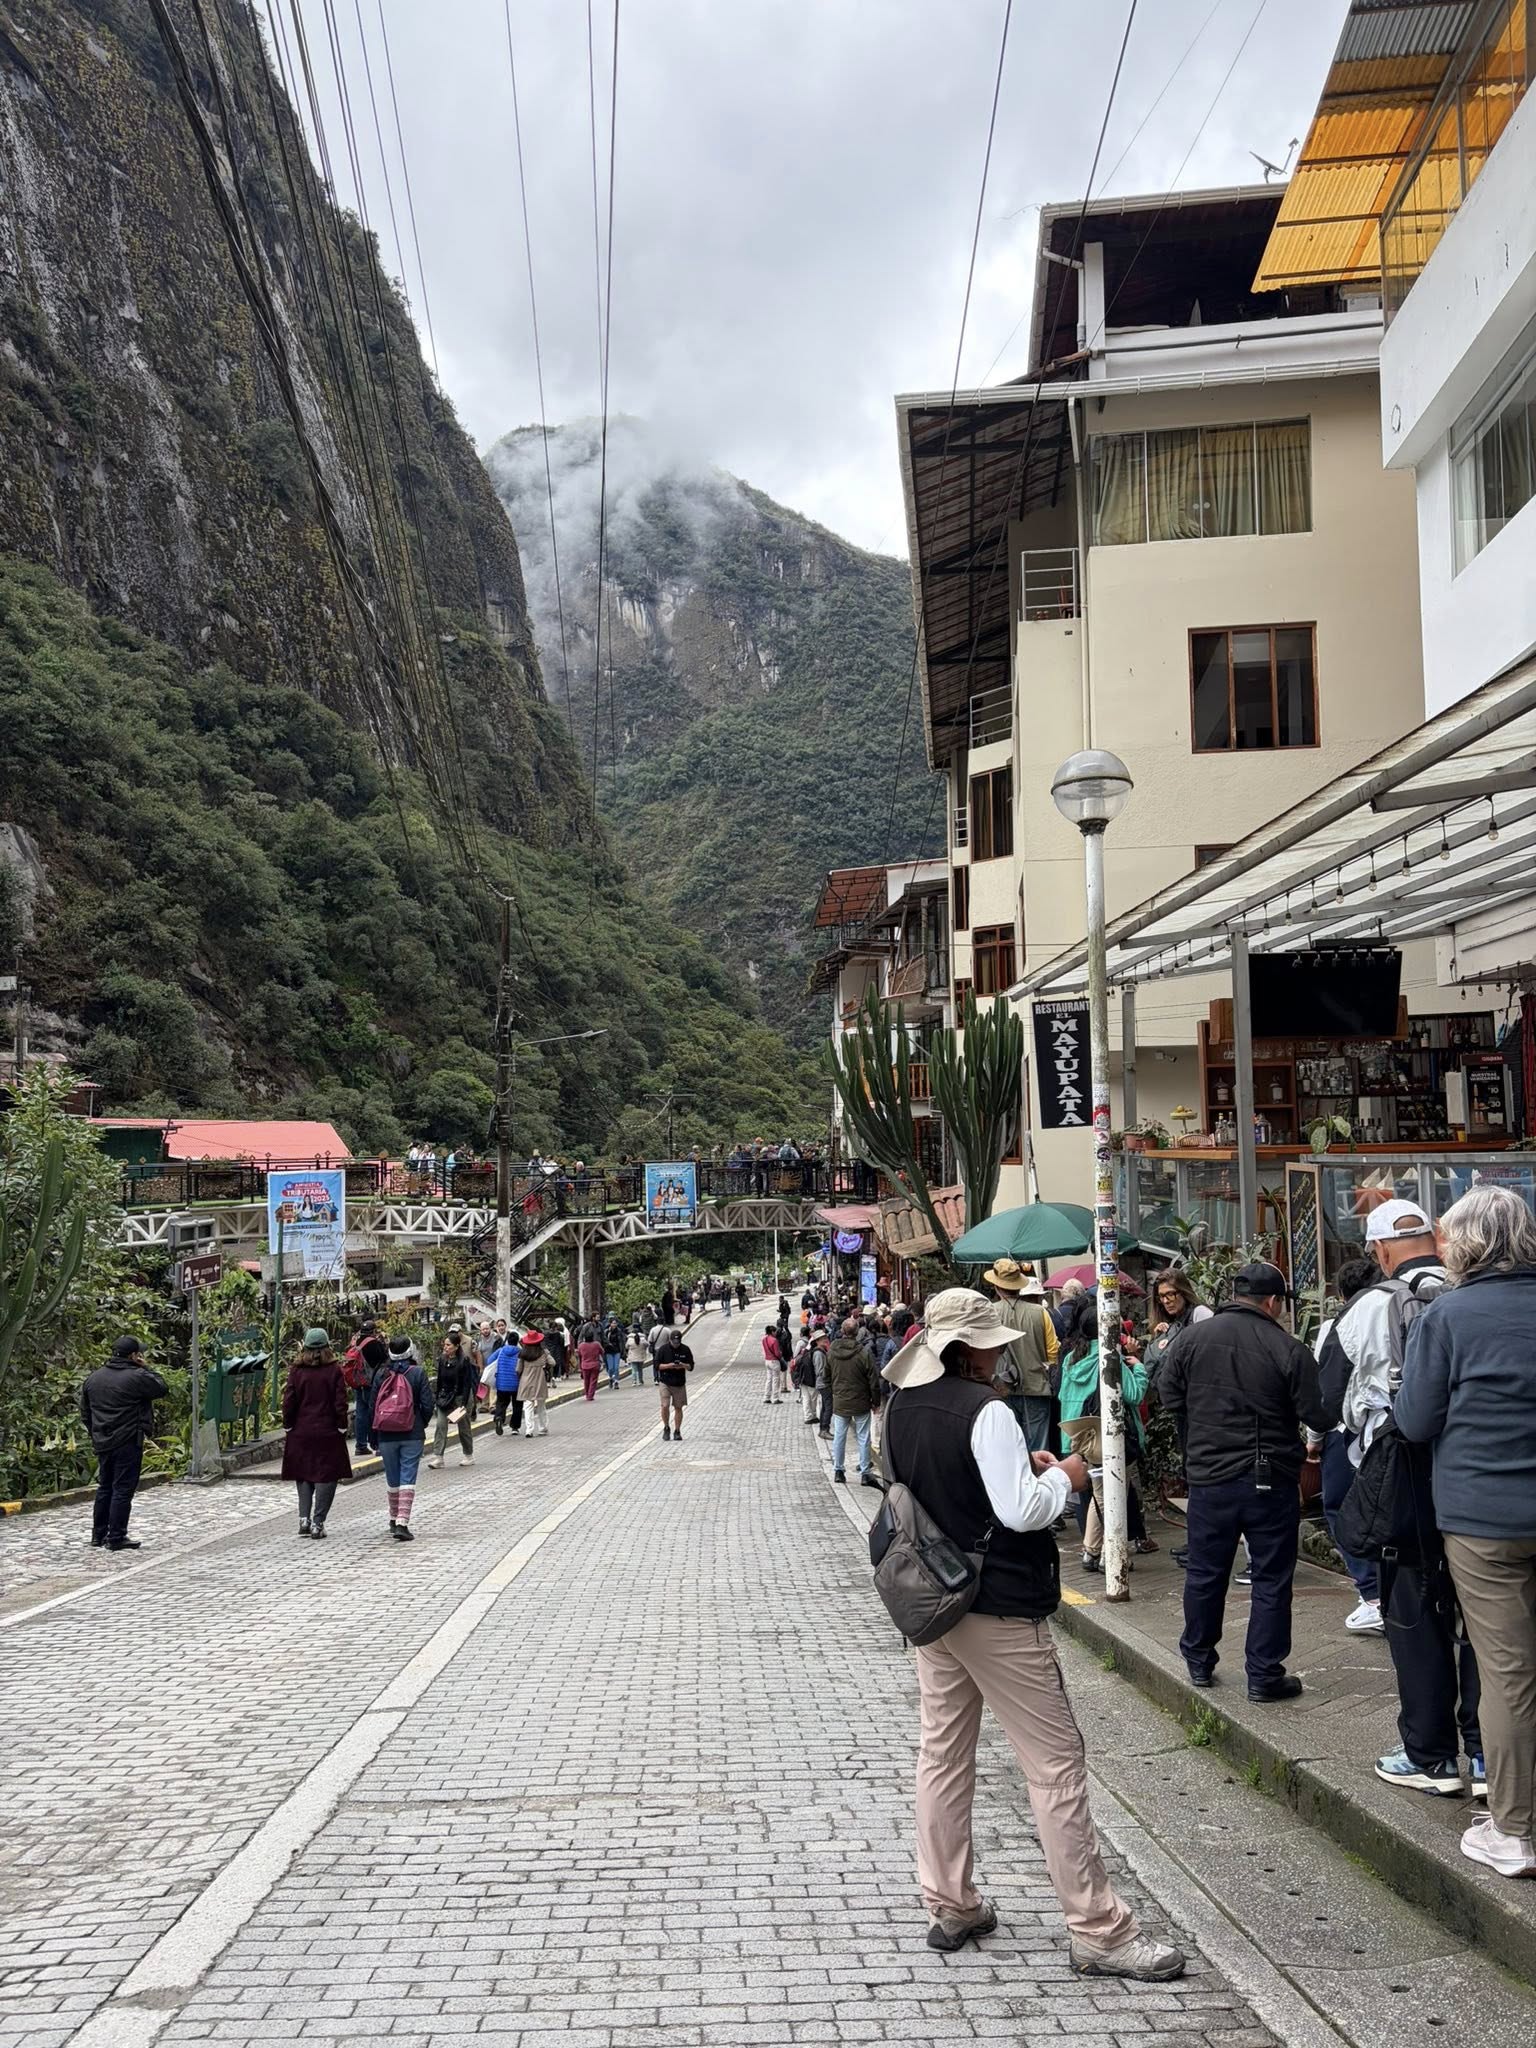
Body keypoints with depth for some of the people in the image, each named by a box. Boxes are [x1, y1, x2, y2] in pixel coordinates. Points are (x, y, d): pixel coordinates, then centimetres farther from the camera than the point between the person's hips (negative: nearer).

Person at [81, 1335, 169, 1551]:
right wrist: (145, 1369, 3)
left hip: (102, 1443, 7)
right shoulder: (137, 1377, -13)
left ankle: (98, 1535, 21)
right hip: (128, 1442, -7)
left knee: (105, 1488, 17)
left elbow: (85, 1413, 15)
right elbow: (162, 1389, -2)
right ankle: (116, 1538, -1)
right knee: (123, 1489, -2)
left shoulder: (93, 1378, 10)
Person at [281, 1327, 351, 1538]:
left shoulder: (296, 1370, -2)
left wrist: (288, 1427, 9)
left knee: (303, 1476, 15)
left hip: (301, 1433, 2)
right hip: (327, 1432, -2)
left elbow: (289, 1402, -1)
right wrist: (342, 1428, 2)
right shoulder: (334, 1370, -6)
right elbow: (340, 1403, -7)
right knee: (326, 1477, 4)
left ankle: (304, 1518, 4)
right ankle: (317, 1523, -1)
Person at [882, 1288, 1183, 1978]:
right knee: (1056, 1763, 1)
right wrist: (1061, 1477, -5)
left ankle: (950, 1907, 26)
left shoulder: (903, 1410, 4)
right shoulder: (985, 1411, -21)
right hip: (998, 1610, -8)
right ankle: (1099, 1932, 7)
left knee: (943, 1752, 15)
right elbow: (1022, 1511, -24)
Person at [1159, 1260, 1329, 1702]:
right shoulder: (1289, 1350, -12)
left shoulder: (1190, 1338, -3)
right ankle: (1264, 1675, 13)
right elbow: (1317, 1416, -11)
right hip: (1271, 1481, -3)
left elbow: (1168, 1396, 5)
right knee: (1271, 1579, 9)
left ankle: (1198, 1662, 29)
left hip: (1208, 1477, 3)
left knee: (1204, 1573, 16)